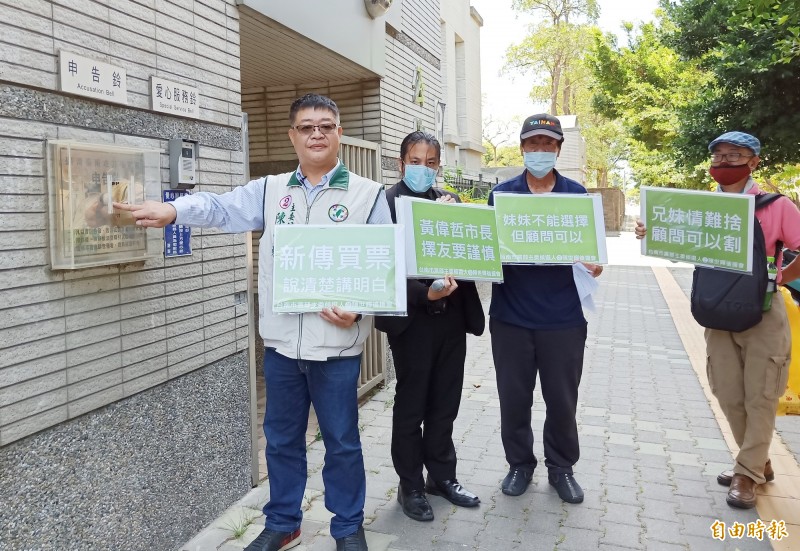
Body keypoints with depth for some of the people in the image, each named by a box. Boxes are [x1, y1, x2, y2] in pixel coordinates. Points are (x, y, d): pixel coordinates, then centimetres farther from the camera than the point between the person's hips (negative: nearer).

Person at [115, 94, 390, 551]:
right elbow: (220, 207, -3)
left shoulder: (368, 195, -1)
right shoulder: (270, 190, 8)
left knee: (342, 441, 10)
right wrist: (173, 210, -22)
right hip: (281, 340, 3)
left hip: (337, 342, -3)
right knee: (282, 438, 16)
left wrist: (358, 308, -17)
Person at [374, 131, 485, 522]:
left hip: (452, 316, 6)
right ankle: (411, 486, 25)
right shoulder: (387, 203, -8)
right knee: (410, 405, 9)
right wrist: (425, 295, -27)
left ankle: (442, 475, 33)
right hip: (412, 319, -5)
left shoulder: (450, 202, 11)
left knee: (445, 402, 16)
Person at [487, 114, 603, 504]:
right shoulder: (501, 193, 4)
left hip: (563, 318, 0)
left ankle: (561, 467, 32)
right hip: (510, 315, 0)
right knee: (514, 398, 11)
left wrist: (594, 266, -12)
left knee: (562, 399, 11)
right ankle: (520, 464, 31)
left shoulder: (576, 194, 5)